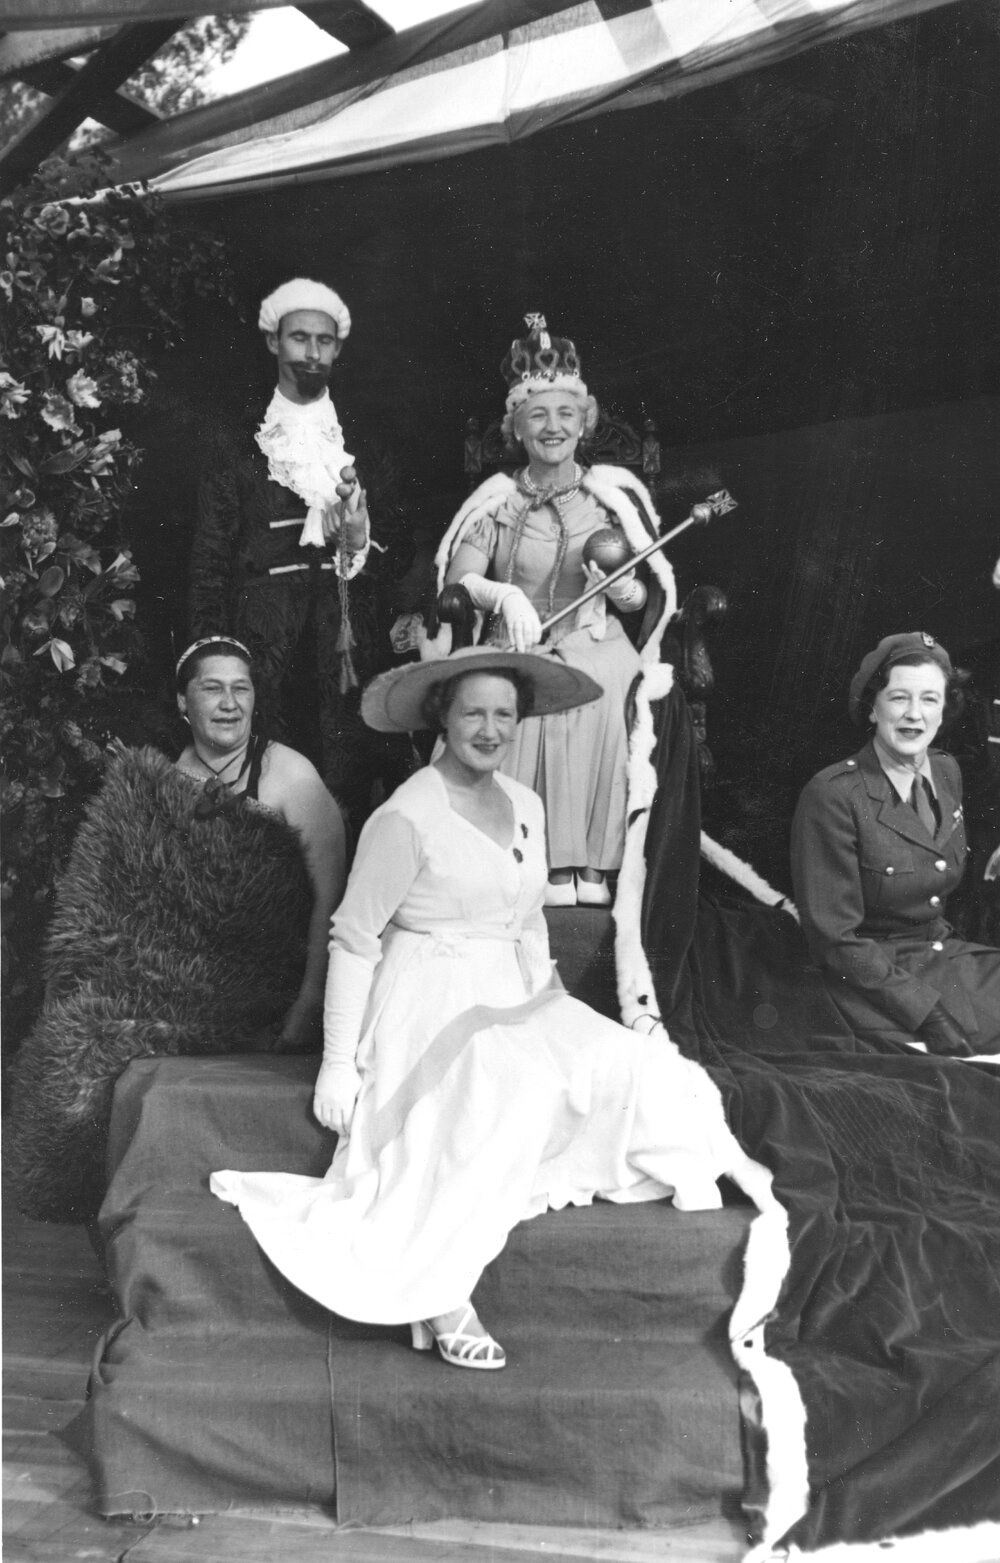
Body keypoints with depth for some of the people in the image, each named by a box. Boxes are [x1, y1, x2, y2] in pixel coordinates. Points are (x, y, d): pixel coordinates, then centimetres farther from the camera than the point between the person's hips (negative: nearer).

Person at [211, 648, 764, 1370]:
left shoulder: (527, 805, 11)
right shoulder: (406, 817, -11)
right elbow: (353, 939, -9)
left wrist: (551, 1002, 9)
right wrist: (338, 1061, -12)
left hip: (512, 1001, 7)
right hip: (432, 1005, -7)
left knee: (634, 1065, -14)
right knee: (503, 1092, -33)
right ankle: (441, 1297, -23)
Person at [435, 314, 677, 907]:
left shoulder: (613, 493, 6)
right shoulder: (497, 501, 5)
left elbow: (652, 595, 9)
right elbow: (458, 583, -6)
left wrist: (625, 592, -13)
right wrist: (502, 594, -25)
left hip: (599, 664, 0)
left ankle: (592, 876, -2)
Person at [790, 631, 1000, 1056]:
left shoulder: (947, 772, 6)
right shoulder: (831, 796, -16)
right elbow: (837, 939, -17)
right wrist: (929, 1015, -20)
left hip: (949, 956, 7)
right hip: (876, 983, -7)